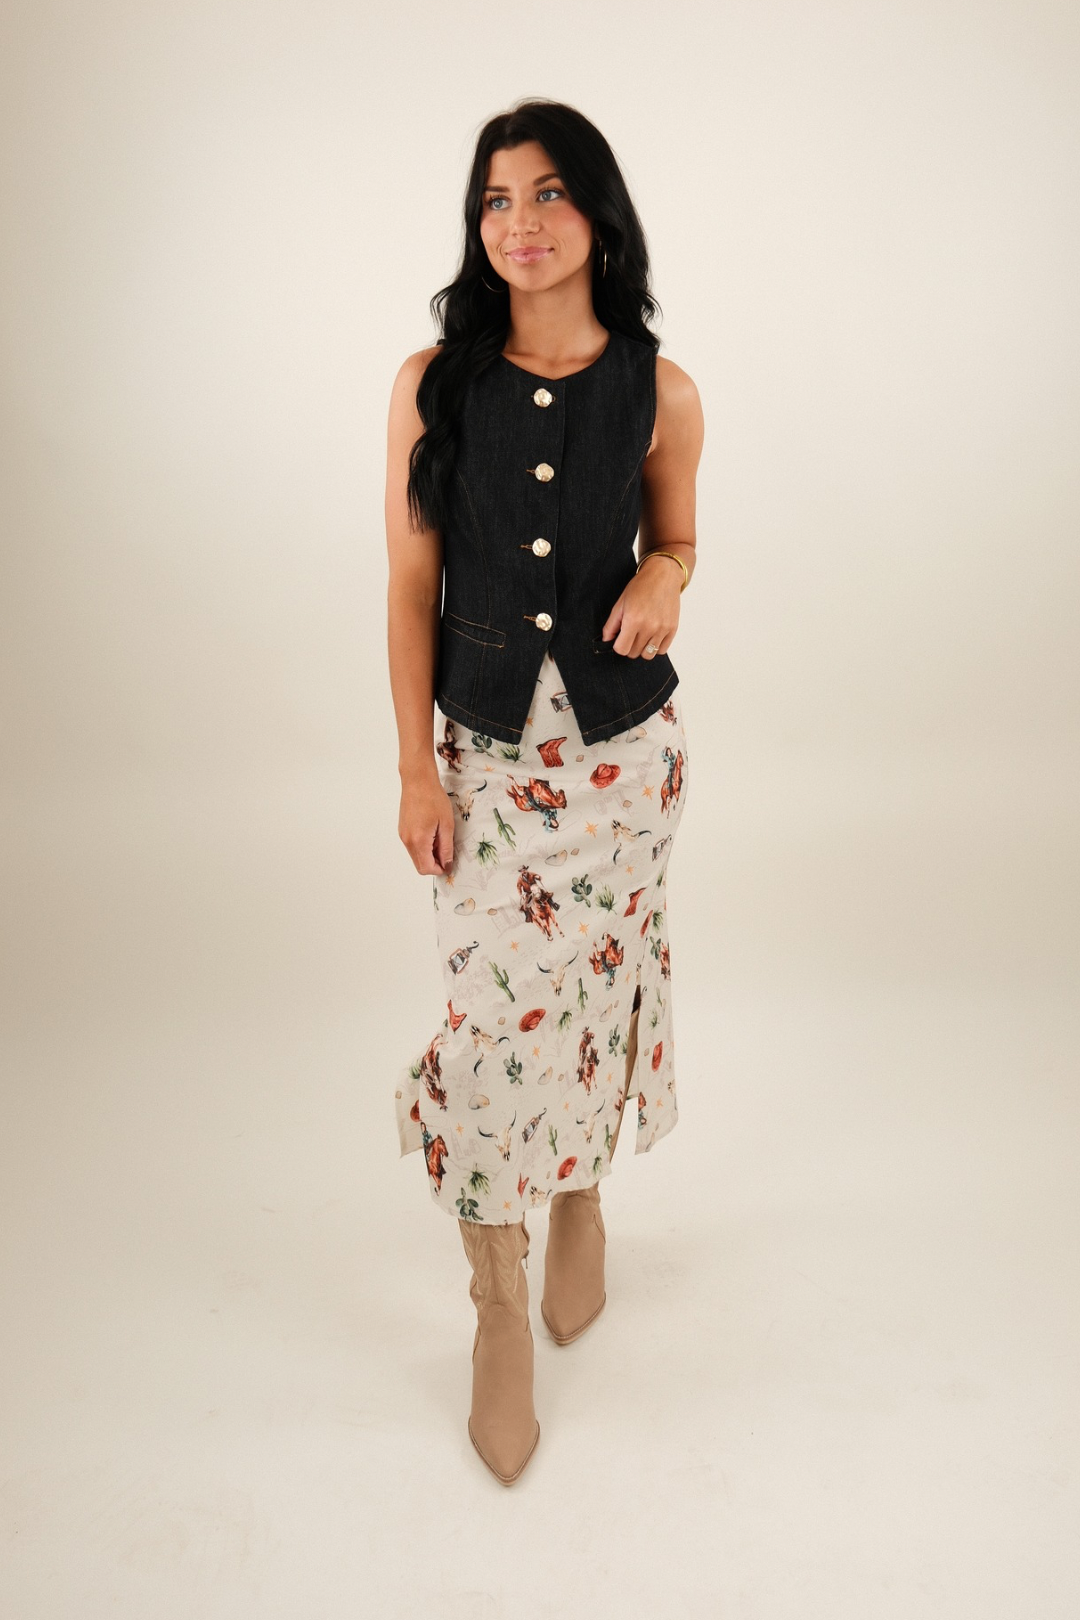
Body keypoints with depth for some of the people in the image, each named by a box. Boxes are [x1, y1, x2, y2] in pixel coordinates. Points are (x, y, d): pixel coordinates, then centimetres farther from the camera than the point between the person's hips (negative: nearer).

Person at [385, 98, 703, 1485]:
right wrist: (414, 769, -6)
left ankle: (581, 1199, 42)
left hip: (621, 739, 1)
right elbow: (410, 586, -3)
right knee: (492, 1008, -1)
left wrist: (663, 579, -14)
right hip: (483, 742, -1)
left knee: (595, 987, 11)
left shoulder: (659, 393, -4)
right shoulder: (432, 384, -5)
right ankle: (499, 1302, 19)